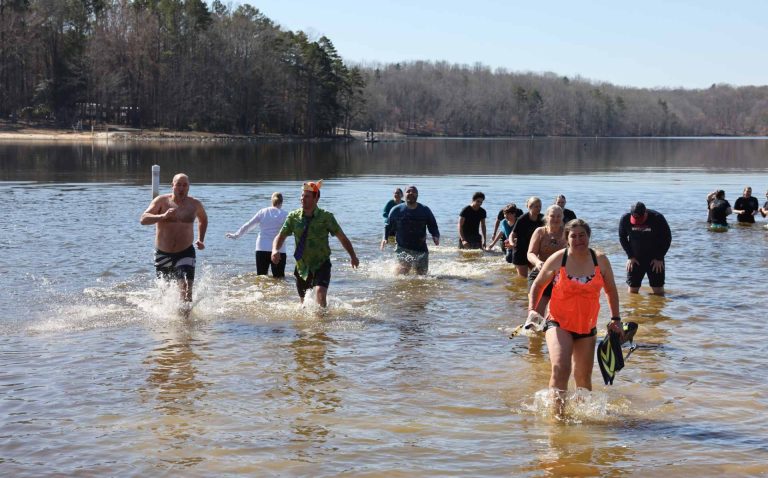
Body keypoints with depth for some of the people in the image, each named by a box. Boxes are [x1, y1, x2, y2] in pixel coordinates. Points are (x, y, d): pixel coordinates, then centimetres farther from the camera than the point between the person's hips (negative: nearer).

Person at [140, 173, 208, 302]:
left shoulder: (195, 204, 1)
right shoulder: (161, 201, -6)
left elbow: (203, 219, 23)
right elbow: (143, 219, -18)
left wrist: (201, 240, 11)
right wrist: (163, 216, -33)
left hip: (185, 253, -1)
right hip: (162, 254, 1)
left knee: (186, 288, -21)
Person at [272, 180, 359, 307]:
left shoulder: (326, 217, -10)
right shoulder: (293, 217, -4)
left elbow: (342, 237, -2)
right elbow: (280, 236, -2)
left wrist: (353, 256, -7)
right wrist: (275, 250, -23)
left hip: (321, 264, -3)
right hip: (302, 265, 3)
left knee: (320, 292, -26)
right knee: (304, 301, 14)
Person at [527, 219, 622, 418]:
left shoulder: (600, 260, -1)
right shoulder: (557, 259, -7)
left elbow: (611, 290, 12)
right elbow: (537, 285, 5)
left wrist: (616, 319, 8)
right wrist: (532, 309, -9)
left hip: (587, 326, 3)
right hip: (559, 323, -3)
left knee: (584, 377, 12)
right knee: (560, 368, -24)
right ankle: (558, 413, -18)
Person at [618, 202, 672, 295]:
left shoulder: (657, 218, -17)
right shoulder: (625, 219, -12)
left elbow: (667, 238, -5)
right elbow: (622, 238, 3)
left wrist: (659, 258, -8)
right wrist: (630, 256, -4)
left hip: (655, 259, -2)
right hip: (635, 259, 2)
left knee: (658, 289, -3)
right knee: (633, 289, 1)